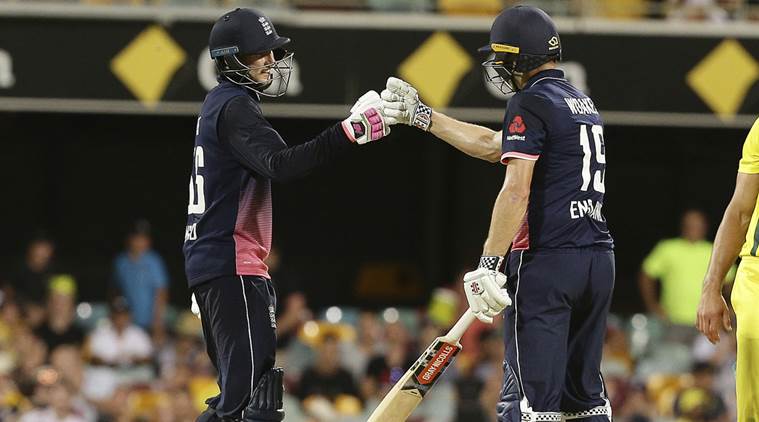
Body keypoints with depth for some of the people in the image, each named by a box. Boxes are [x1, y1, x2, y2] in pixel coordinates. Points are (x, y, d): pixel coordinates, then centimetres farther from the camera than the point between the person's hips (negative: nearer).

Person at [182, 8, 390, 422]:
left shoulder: (219, 104, 19)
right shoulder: (235, 108, -13)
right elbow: (280, 164, -28)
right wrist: (349, 133, -33)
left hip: (208, 260, 11)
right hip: (232, 265, -11)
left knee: (238, 387, 16)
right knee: (254, 387, -16)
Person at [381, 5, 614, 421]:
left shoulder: (530, 103, -7)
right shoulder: (583, 103, 20)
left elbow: (516, 192, -18)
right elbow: (494, 147, 28)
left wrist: (489, 265, -19)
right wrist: (421, 116, 33)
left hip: (546, 261, -8)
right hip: (599, 260, 8)